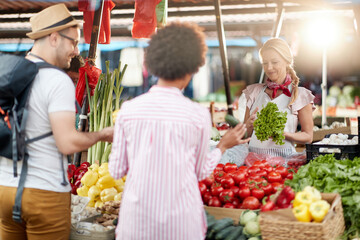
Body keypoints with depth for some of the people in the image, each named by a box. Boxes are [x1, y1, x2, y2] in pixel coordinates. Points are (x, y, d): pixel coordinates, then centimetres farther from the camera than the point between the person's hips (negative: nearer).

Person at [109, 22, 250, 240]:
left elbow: (117, 170, 1)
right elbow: (201, 172, 3)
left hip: (136, 221, 1)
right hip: (181, 222, -1)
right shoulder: (198, 115, -8)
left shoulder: (128, 109, -5)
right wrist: (223, 146, 19)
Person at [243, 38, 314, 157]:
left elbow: (308, 136, 5)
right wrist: (249, 124, -7)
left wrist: (284, 134, -11)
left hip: (283, 156, -2)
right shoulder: (255, 91, 11)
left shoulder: (300, 95, 3)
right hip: (254, 155, 2)